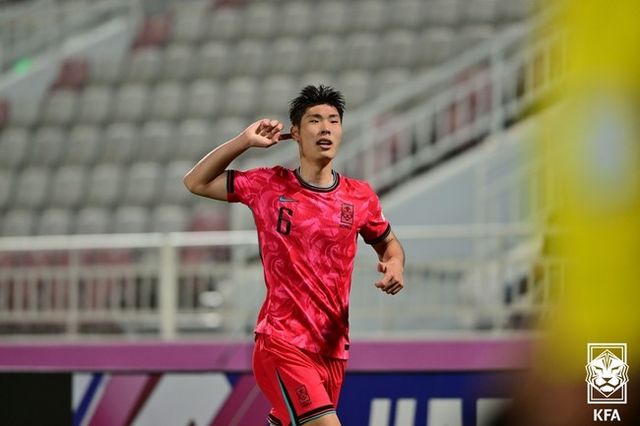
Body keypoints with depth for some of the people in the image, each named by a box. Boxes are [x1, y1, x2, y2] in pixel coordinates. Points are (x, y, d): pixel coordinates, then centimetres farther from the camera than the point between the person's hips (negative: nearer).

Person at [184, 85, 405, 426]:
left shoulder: (360, 197, 6)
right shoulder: (268, 186, 0)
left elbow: (387, 242, 23)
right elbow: (196, 182, 8)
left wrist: (394, 263, -1)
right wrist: (245, 141, -2)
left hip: (333, 349, 4)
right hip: (281, 343, -4)